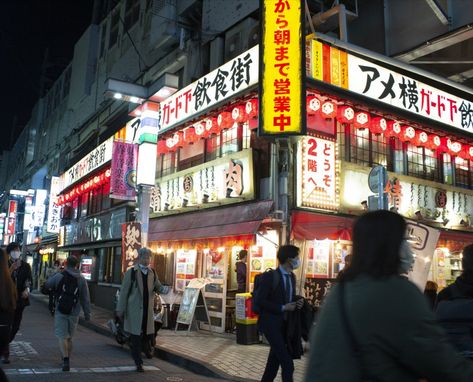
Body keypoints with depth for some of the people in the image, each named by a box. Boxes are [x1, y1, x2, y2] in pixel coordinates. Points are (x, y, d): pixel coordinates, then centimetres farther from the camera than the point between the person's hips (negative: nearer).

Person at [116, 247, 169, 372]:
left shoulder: (152, 273, 9)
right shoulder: (131, 272, -4)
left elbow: (157, 287, 14)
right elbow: (124, 292, -4)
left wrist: (164, 289, -10)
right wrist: (120, 309, -5)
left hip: (148, 309, 3)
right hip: (134, 310, -3)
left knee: (149, 333, 4)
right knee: (135, 336, 3)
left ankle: (147, 348, 38)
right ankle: (138, 363, 17)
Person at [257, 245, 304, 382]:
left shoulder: (292, 277, 7)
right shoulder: (269, 276, -17)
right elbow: (260, 301, -17)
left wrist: (296, 303, -4)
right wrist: (283, 308, -20)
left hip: (285, 323, 8)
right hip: (271, 323, -8)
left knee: (274, 361, 16)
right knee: (287, 363, -9)